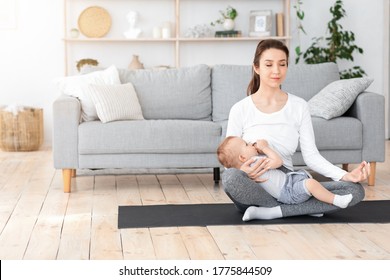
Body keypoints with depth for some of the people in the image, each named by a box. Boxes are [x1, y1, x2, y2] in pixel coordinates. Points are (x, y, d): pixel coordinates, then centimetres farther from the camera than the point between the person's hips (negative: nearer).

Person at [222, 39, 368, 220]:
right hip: (253, 187, -2)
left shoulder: (299, 106, 6)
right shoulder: (240, 109, -1)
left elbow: (311, 155, 0)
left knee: (355, 190, -16)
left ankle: (271, 211, -21)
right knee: (230, 177, -39)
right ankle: (304, 208, -19)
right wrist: (243, 171, -28)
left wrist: (345, 175, -17)